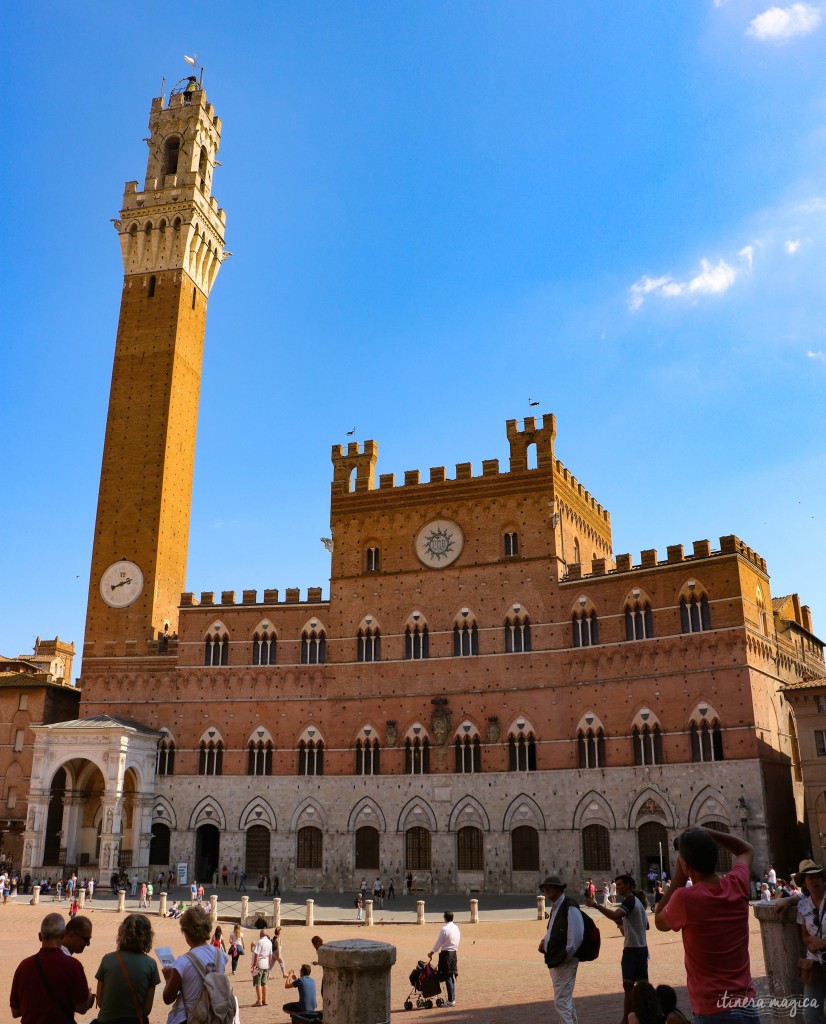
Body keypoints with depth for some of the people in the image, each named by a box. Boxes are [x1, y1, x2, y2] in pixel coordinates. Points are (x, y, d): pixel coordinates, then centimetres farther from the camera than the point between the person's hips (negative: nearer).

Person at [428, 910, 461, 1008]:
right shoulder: (456, 928, 7)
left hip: (446, 954, -7)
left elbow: (439, 942, -10)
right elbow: (458, 941, 12)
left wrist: (432, 952, 3)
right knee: (452, 977, 14)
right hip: (454, 953, 7)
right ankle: (453, 999, 18)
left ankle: (450, 1000, 0)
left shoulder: (445, 929, -16)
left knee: (447, 978, -2)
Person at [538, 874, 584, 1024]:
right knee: (566, 1000, 21)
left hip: (564, 962, -10)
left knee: (561, 1002, -9)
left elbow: (576, 936, -23)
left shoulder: (569, 907, -18)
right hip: (554, 961, 10)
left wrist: (564, 957, -16)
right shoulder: (555, 907, 11)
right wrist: (545, 941, 4)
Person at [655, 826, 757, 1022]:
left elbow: (660, 922, 5)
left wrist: (678, 877, 4)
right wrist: (706, 833, 13)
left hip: (714, 1014, -5)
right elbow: (747, 850, 19)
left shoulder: (685, 898, -20)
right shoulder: (737, 886, -5)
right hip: (747, 1008, 5)